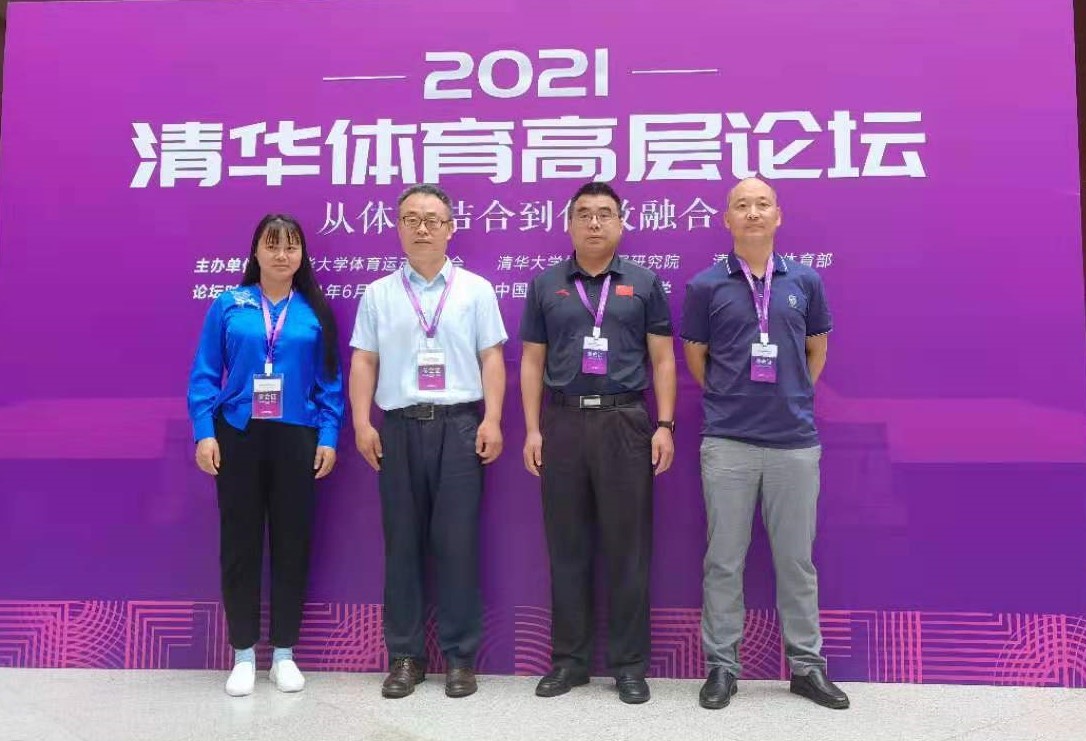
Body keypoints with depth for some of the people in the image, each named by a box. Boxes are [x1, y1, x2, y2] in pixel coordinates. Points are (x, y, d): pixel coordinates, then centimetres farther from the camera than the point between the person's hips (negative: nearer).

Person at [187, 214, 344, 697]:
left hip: (297, 437, 1)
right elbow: (204, 374, 1)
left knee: (292, 541, 7)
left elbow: (330, 381, 3)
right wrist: (204, 432, -7)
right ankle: (244, 654, 21)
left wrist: (328, 437, -3)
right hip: (237, 435, 0)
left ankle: (284, 653, 22)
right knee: (240, 541, 6)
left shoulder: (316, 312, 3)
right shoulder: (228, 306, 2)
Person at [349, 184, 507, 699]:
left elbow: (491, 358, 3)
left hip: (459, 425, -1)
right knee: (402, 543, 7)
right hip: (398, 426, 2)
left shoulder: (475, 289, 8)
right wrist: (362, 423, -2)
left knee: (457, 543, 2)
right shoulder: (378, 293, 12)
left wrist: (492, 421, -7)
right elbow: (363, 362, 8)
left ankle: (460, 657, 14)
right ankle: (405, 656, 19)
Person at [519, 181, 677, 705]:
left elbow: (663, 360, 5)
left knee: (628, 545, 4)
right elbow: (532, 363, 9)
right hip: (562, 421, 1)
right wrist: (532, 428, 1)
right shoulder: (545, 285, 10)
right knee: (566, 545, 8)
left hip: (626, 421, -1)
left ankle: (629, 663, 17)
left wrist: (665, 424, -4)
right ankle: (569, 658, 21)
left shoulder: (644, 284, 7)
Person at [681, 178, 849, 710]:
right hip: (728, 441, -1)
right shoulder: (705, 286, 1)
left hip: (795, 440, 2)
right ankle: (722, 665, 18)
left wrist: (793, 397, 13)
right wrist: (730, 398, 9)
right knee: (724, 560, 5)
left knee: (796, 558, 10)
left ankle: (806, 664, 24)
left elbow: (816, 349, 18)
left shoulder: (805, 281, 7)